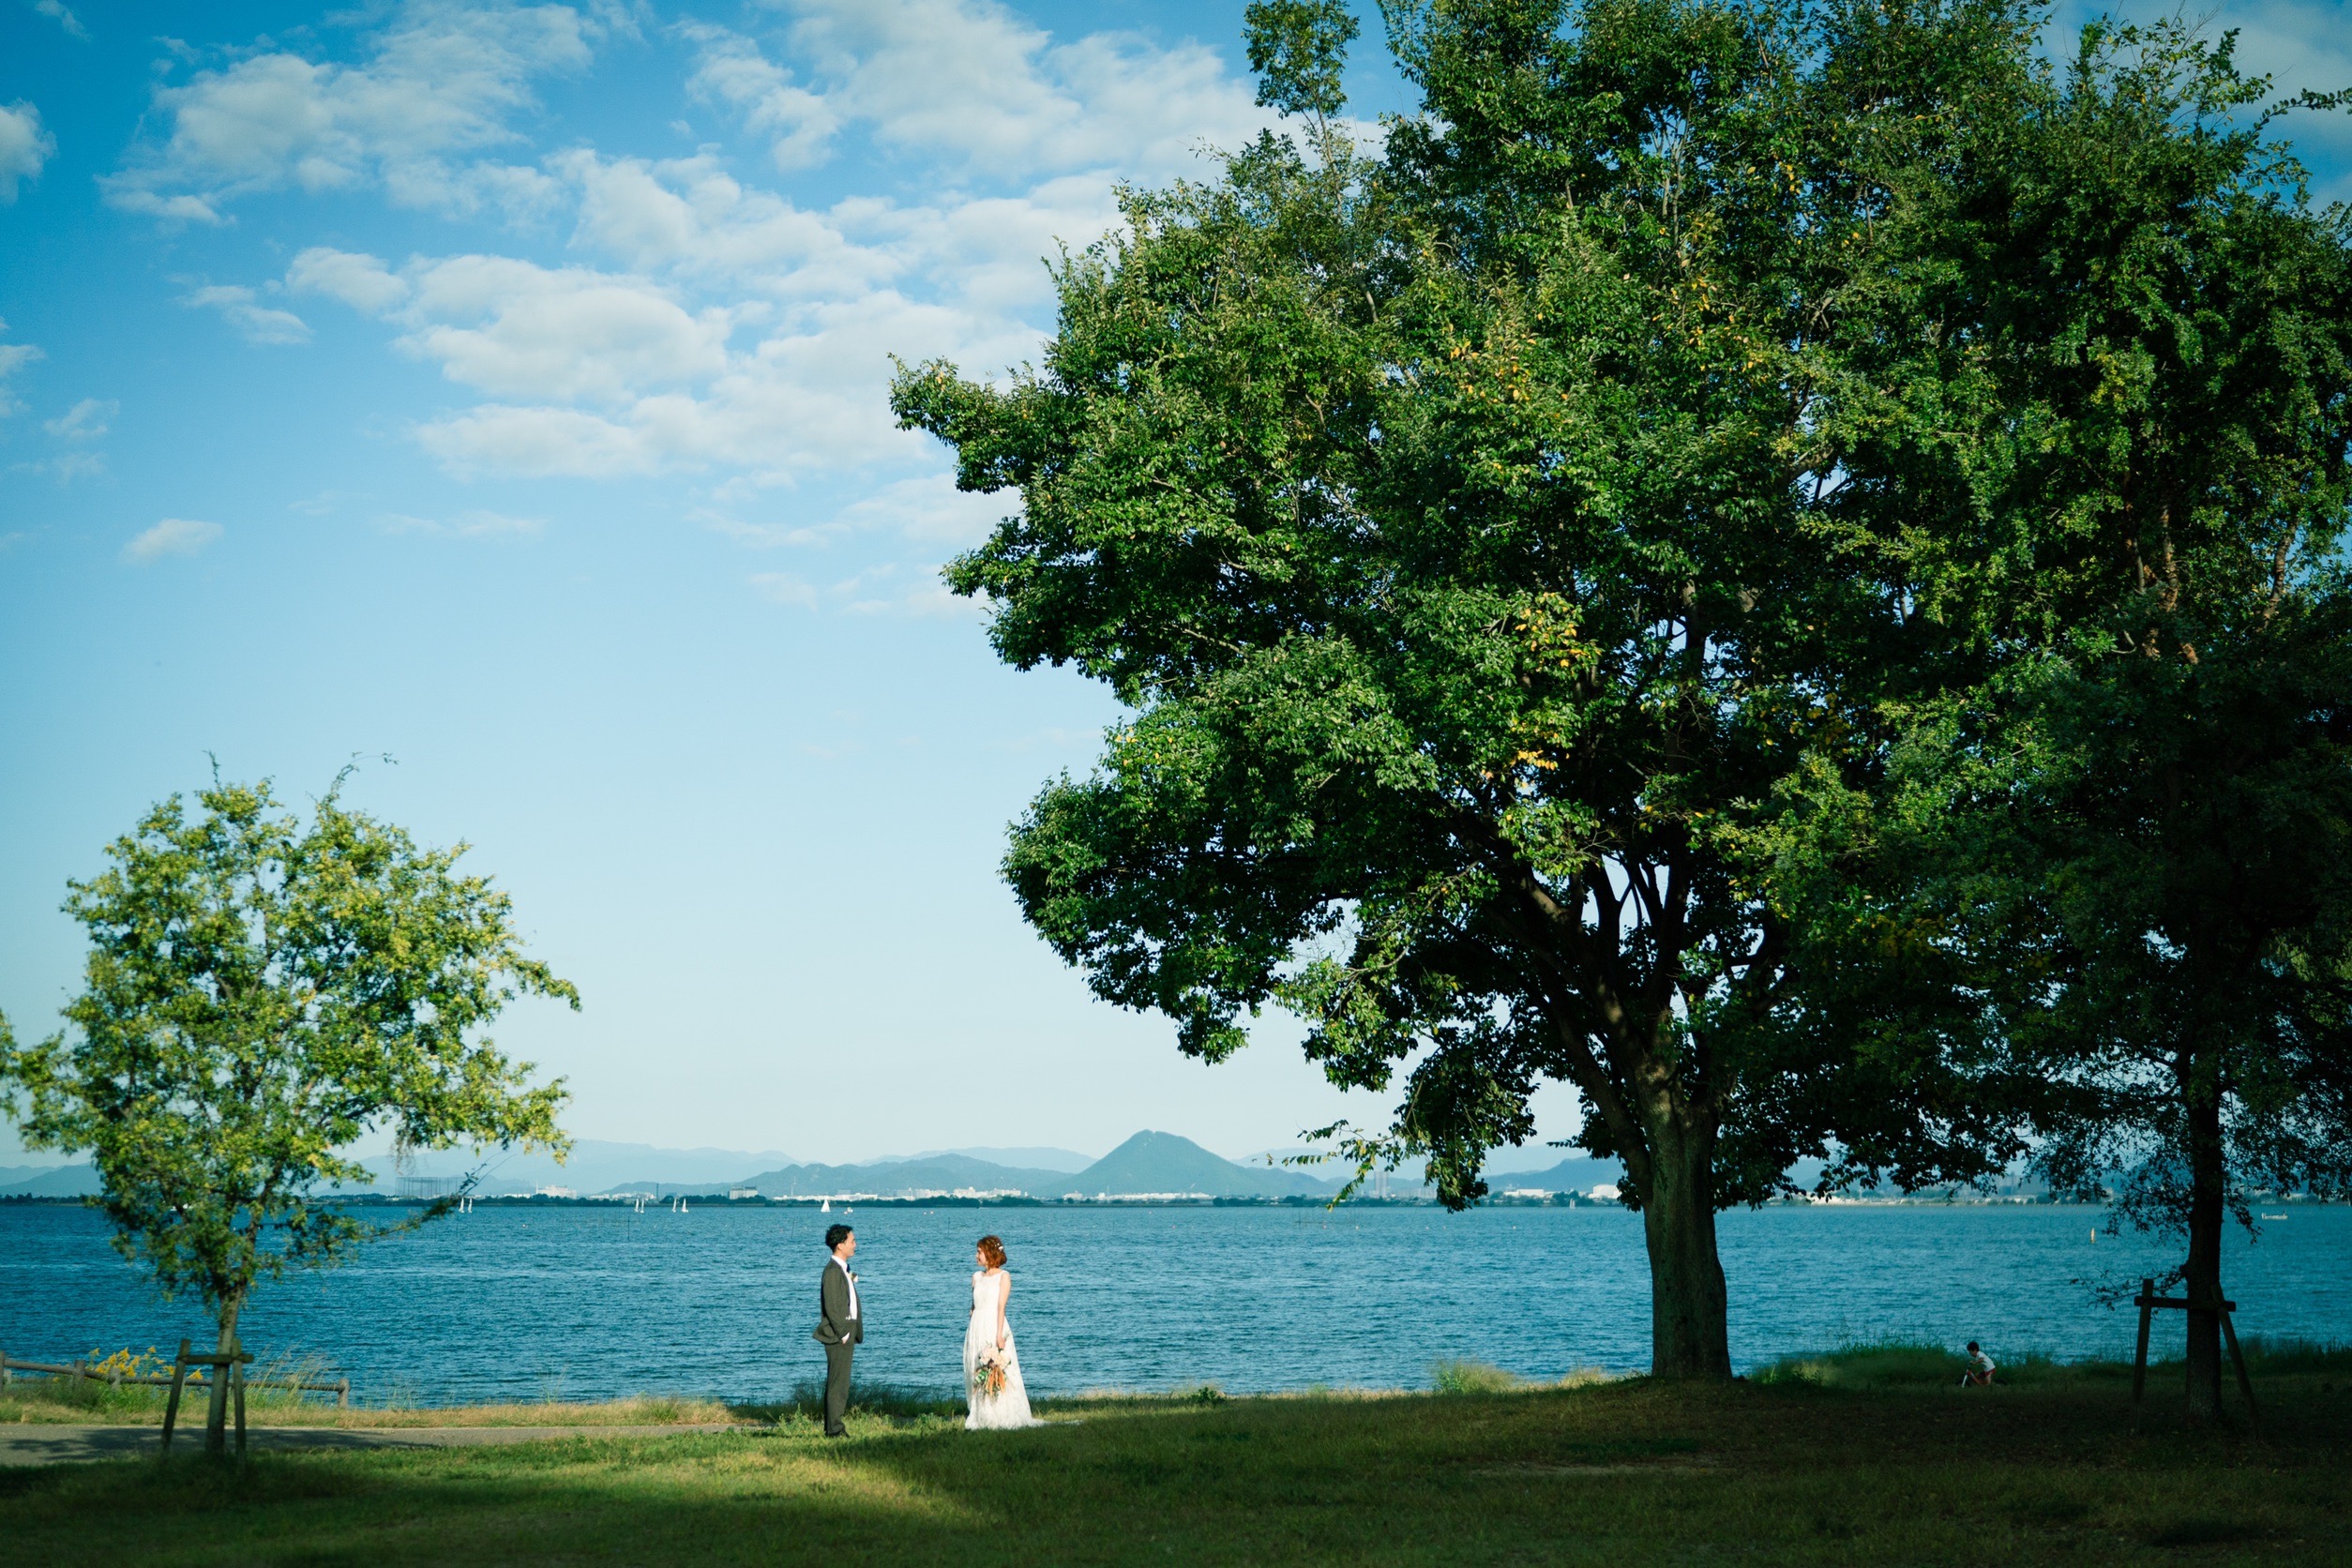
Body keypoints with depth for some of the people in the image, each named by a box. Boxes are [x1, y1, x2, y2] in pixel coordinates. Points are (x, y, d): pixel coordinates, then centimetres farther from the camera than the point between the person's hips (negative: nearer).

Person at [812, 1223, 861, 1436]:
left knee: (839, 1382, 12)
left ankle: (833, 1427, 17)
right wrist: (843, 1333, -17)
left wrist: (855, 1332, 17)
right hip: (838, 1336, -10)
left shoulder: (843, 1269, 17)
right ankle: (834, 1429, -7)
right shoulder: (833, 1271, -15)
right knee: (838, 1382, -8)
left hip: (846, 1333, 10)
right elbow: (831, 1306, -19)